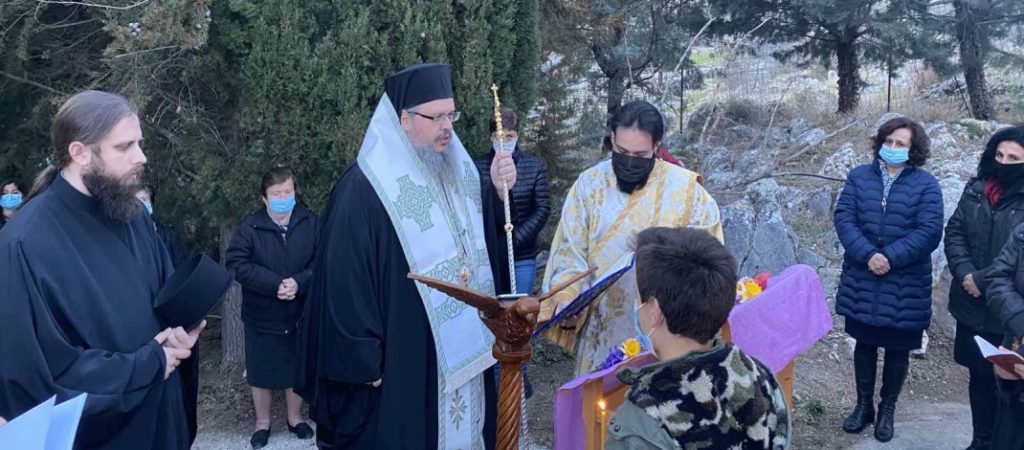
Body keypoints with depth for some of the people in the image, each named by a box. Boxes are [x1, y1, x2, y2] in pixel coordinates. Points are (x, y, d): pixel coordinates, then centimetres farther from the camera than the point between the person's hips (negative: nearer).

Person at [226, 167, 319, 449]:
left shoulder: (311, 224, -5)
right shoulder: (249, 227, -8)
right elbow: (236, 263, -17)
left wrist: (299, 282, -26)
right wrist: (275, 284, -25)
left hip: (300, 315, 1)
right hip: (262, 316, -1)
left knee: (298, 369, 15)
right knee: (261, 371, 11)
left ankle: (295, 418, 34)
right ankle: (262, 423, 29)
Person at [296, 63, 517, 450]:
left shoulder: (455, 173, 8)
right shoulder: (365, 187, -15)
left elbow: (482, 243, 10)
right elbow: (346, 283, -16)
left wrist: (497, 193, -6)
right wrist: (365, 359, -15)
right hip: (400, 360, -7)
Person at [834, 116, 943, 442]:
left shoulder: (926, 185, -3)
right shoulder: (859, 177, 3)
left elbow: (929, 231, -12)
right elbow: (843, 218, -6)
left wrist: (891, 258, -22)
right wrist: (868, 255, -20)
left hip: (905, 286, -2)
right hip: (862, 280, 2)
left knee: (897, 349, 10)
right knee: (865, 343, 14)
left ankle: (887, 409, 28)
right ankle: (863, 405, 29)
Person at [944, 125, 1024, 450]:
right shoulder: (976, 189, 6)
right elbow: (954, 232, 4)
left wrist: (984, 280, -18)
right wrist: (964, 274, -11)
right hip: (971, 306, 5)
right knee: (979, 377, 17)